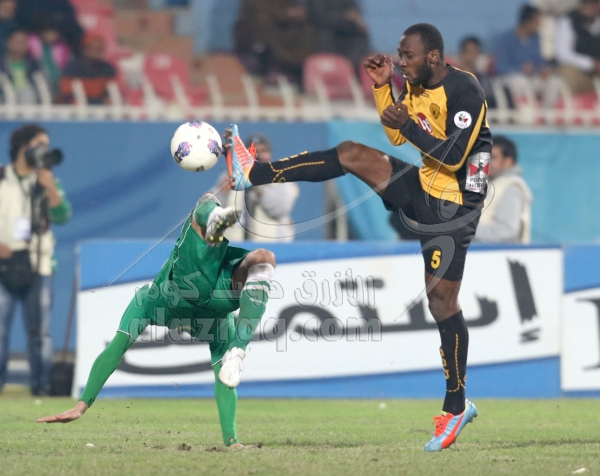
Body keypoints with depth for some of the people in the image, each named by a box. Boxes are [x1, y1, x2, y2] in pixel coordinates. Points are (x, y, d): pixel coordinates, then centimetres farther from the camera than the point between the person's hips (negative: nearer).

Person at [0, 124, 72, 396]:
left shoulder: (47, 181, 12)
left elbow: (62, 216, -1)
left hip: (37, 266, 1)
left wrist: (50, 188, -14)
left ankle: (41, 384, 0)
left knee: (40, 330, -2)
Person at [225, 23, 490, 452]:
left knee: (441, 298, -8)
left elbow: (454, 157, -26)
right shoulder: (417, 85, 4)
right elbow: (397, 137, 13)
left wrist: (409, 126, -28)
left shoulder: (465, 92, -21)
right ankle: (256, 174, -4)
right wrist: (382, 86, 2)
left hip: (452, 204, -8)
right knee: (351, 154, -6)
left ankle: (457, 407, -1)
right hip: (422, 186, 8)